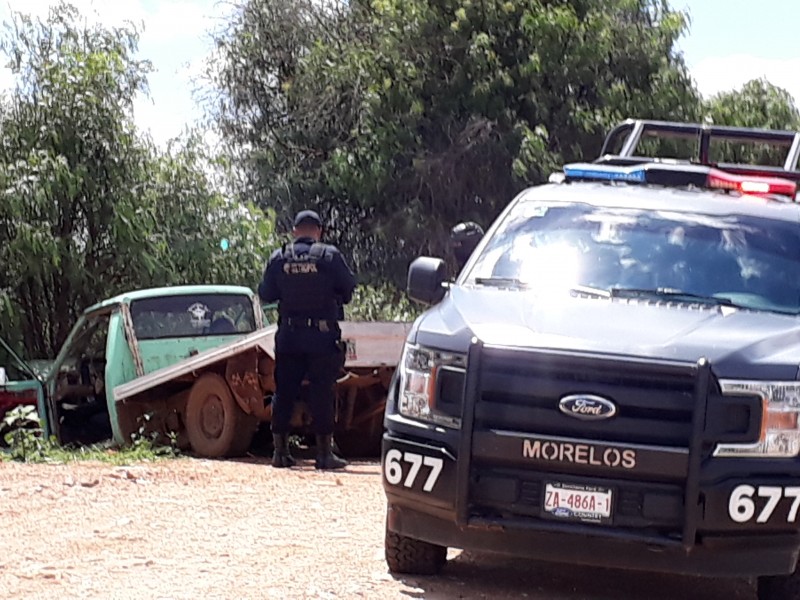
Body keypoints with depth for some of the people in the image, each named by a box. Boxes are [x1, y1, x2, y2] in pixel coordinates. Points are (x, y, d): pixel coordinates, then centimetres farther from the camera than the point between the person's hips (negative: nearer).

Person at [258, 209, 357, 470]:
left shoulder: (278, 258, 0)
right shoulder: (329, 256, -7)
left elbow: (265, 294, 5)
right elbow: (349, 287, -3)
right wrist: (335, 297, 18)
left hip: (288, 337, 3)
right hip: (322, 338, -3)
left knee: (284, 393, 9)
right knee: (322, 393, 1)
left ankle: (280, 451, 11)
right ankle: (324, 453, 0)